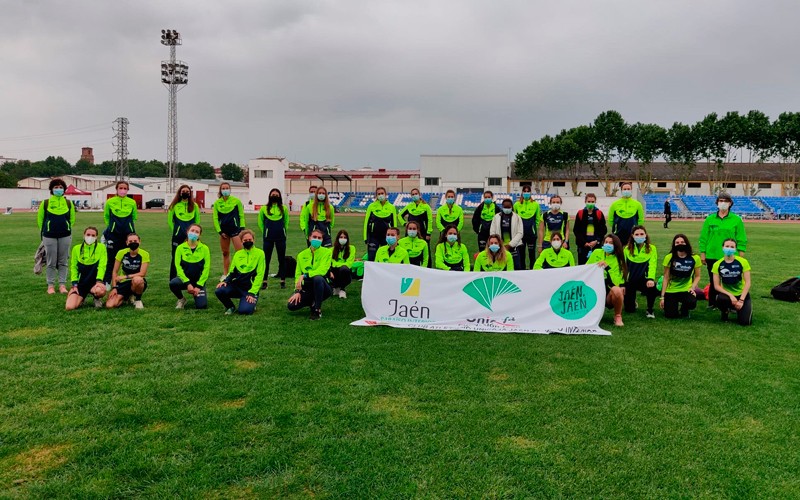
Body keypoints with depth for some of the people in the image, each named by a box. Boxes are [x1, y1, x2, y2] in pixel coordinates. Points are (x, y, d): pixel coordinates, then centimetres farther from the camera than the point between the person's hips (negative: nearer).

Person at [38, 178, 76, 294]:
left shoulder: (69, 203, 5)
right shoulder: (45, 203, 1)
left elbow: (72, 219, 14)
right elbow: (40, 219, 9)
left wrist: (66, 228, 12)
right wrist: (44, 230, 12)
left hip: (65, 236, 1)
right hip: (49, 236, -1)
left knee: (63, 262, 4)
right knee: (51, 262, 2)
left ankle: (62, 285, 11)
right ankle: (50, 285, 9)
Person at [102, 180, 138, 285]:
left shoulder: (132, 202, 1)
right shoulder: (110, 202, -1)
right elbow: (106, 216, 13)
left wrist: (128, 226, 11)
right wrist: (111, 227, 14)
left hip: (128, 234, 1)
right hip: (113, 234, -1)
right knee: (111, 259, 3)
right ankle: (106, 282, 11)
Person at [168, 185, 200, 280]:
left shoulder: (194, 205, 7)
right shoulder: (175, 205, 2)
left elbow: (197, 220, 13)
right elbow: (170, 220, 9)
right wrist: (176, 230, 7)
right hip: (178, 236, -1)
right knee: (175, 257, 3)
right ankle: (173, 279, 10)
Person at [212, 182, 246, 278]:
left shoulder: (236, 201, 1)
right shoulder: (217, 203, 7)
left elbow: (241, 215, 4)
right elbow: (215, 218, 8)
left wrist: (242, 229, -3)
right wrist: (219, 231, 0)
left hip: (235, 229, -3)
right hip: (223, 230, 3)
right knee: (225, 253, 10)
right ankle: (225, 274, 17)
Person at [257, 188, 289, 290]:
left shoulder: (284, 208, 5)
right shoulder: (264, 208, 2)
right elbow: (260, 222, 13)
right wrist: (265, 232, 11)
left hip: (281, 237, 1)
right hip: (268, 238, -1)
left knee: (282, 259, 5)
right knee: (266, 259, 1)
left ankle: (283, 281, 12)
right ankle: (264, 281, 7)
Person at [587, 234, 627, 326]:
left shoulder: (618, 259, -3)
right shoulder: (597, 253, 5)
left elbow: (615, 281, -17)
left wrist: (607, 267, -26)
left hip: (609, 289, -3)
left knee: (616, 290, -36)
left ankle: (618, 317, -9)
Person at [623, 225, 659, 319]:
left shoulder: (651, 248, -2)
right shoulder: (627, 249, 0)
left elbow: (652, 265, -12)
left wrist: (651, 279, -29)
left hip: (643, 279, -1)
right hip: (630, 280, 1)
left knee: (652, 287, -37)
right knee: (629, 310, -1)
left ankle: (650, 310, -8)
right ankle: (633, 301, 39)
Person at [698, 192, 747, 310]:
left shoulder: (736, 220, 1)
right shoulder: (710, 219, 5)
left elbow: (741, 239, 2)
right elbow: (703, 238, 6)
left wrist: (741, 255, -3)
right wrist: (702, 254, 2)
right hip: (712, 256, 2)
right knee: (713, 282, 10)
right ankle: (712, 304, 20)